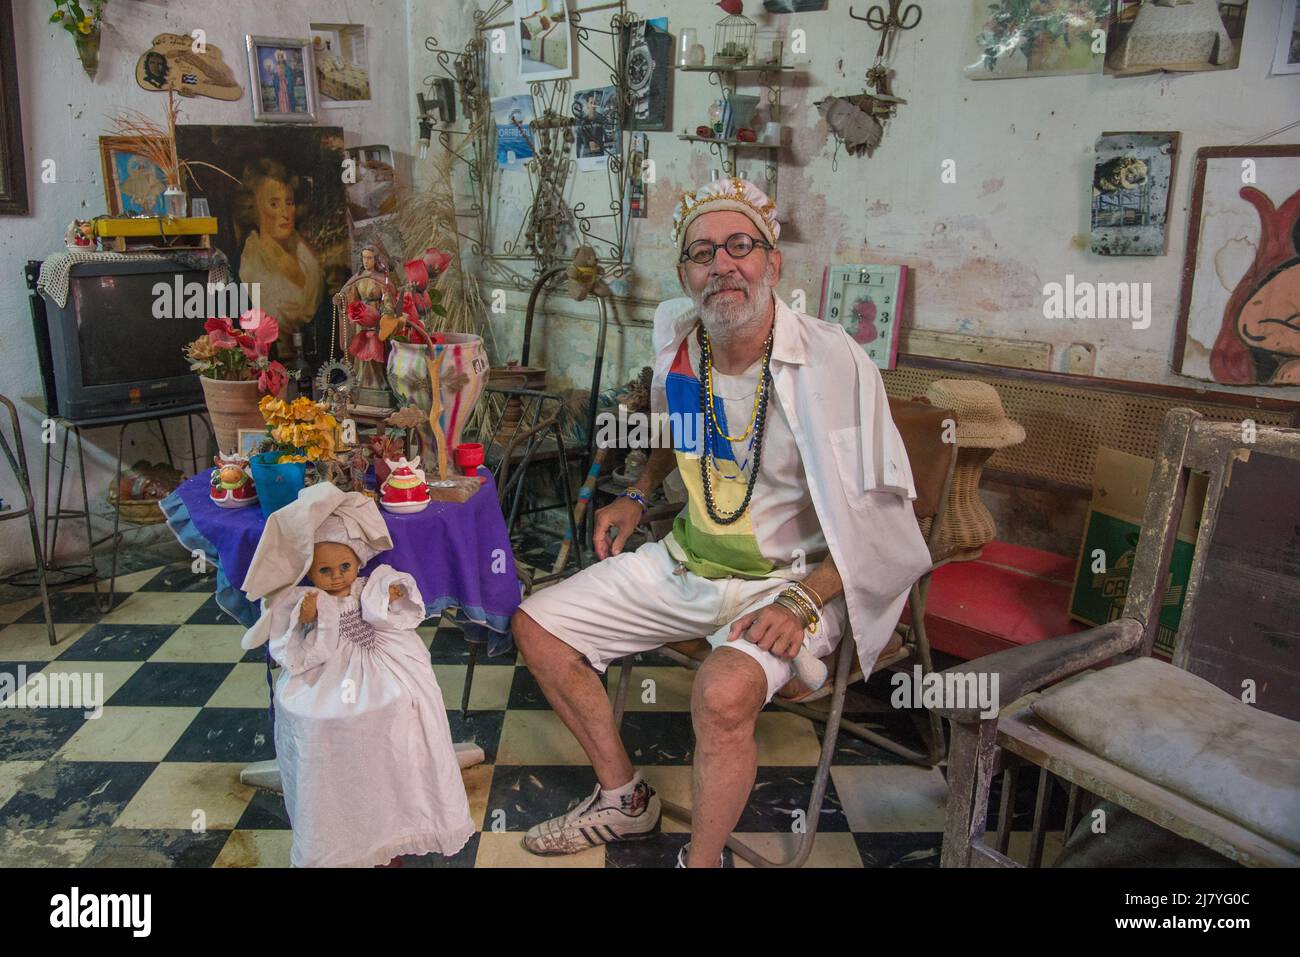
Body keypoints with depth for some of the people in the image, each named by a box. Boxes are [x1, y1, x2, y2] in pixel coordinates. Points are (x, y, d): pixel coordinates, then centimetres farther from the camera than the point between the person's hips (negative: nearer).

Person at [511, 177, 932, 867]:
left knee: (724, 693, -36)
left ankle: (701, 860, -6)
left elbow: (883, 513, -16)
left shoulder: (833, 362, -19)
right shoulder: (677, 343, 0)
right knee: (536, 625, 4)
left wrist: (803, 601, -25)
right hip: (685, 563, 7)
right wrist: (637, 496, 13)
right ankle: (623, 799, 20)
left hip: (793, 578, -6)